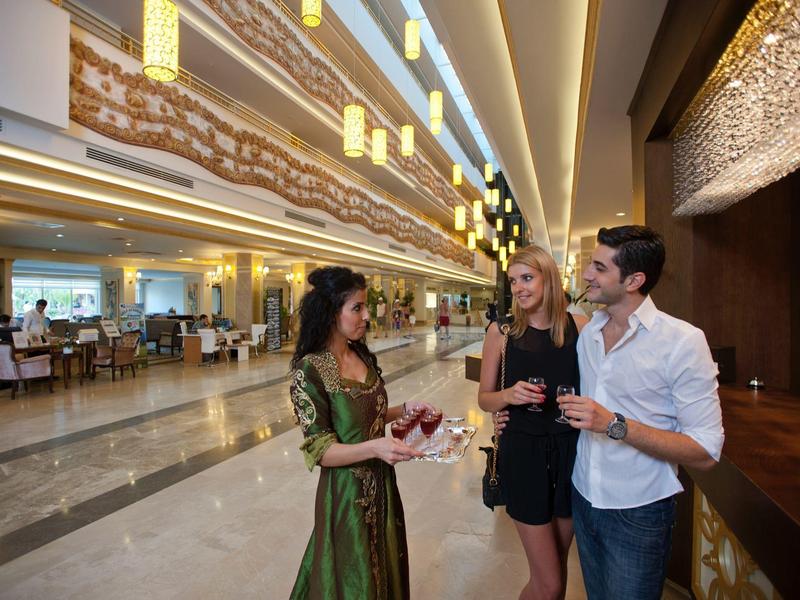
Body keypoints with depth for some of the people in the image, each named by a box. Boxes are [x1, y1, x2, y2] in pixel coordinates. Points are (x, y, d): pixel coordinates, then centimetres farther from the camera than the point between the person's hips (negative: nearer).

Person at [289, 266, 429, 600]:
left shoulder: (364, 356, -1)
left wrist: (406, 410, -2)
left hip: (382, 483, 6)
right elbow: (319, 451, -20)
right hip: (346, 491, -6)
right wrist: (375, 448, -34)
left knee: (385, 572, 25)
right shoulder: (309, 369, -22)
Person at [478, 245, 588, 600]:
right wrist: (509, 395, -20)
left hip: (570, 451, 3)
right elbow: (484, 398, -1)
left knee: (558, 561, 22)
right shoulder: (501, 330, -8)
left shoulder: (579, 327, -4)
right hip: (523, 453, -2)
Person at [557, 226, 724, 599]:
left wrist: (615, 425, -30)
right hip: (583, 498, 5)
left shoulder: (682, 341, -18)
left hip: (639, 513, -5)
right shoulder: (586, 334, -1)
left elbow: (705, 453, -19)